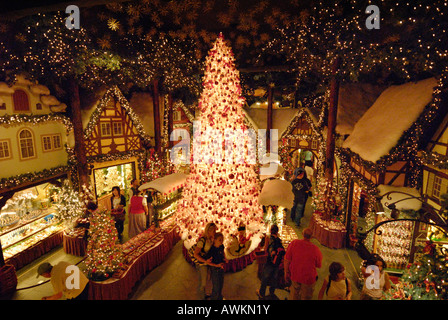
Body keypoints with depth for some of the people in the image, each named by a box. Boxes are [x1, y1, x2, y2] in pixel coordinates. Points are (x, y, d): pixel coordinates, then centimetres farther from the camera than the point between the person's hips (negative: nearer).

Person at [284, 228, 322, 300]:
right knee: (306, 297, 23)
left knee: (294, 295, 27)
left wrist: (286, 273, 1)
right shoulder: (315, 249, -22)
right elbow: (319, 265, -6)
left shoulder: (294, 243, -18)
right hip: (308, 278, -1)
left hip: (294, 275, 2)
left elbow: (287, 260, -12)